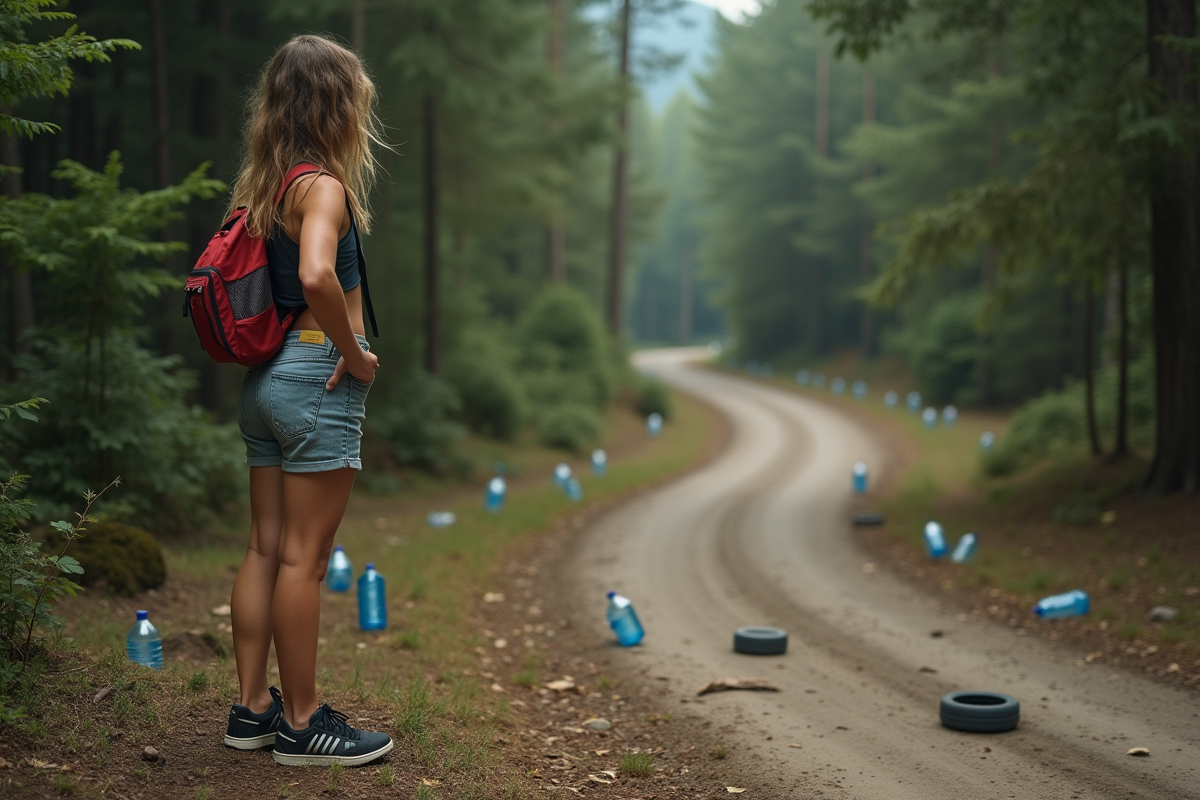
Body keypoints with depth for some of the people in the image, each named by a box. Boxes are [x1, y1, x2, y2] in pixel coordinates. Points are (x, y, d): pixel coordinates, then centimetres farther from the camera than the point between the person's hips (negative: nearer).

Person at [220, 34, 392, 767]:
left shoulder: (261, 185, 11)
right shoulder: (322, 185, -15)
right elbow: (317, 275, -33)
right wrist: (356, 354, -19)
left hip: (266, 377, 9)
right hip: (318, 378, -9)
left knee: (266, 548, 13)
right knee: (305, 556, -1)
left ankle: (253, 708, 22)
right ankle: (303, 724, 9)